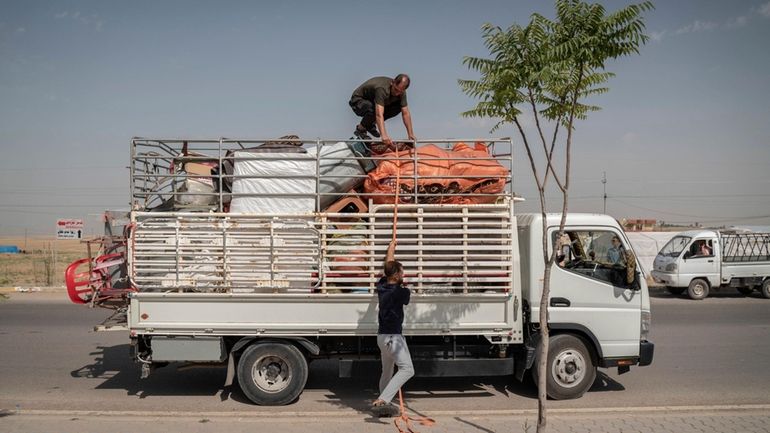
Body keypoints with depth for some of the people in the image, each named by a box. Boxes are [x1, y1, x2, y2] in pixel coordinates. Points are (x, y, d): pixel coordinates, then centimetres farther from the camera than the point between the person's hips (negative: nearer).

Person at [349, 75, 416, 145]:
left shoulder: (401, 91, -17)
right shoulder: (382, 88, -39)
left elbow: (405, 113, -14)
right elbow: (379, 115, -49)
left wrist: (410, 134, -23)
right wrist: (384, 135, -60)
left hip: (372, 101, 7)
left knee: (398, 107, -12)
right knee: (372, 110, -39)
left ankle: (370, 124, 4)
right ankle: (360, 129, -8)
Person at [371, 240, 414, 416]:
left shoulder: (382, 286, 6)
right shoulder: (401, 292, -16)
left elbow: (388, 264, 23)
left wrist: (391, 247, 39)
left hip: (383, 335, 9)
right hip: (393, 337, -9)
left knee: (387, 372, 21)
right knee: (407, 369, -17)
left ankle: (384, 404, 32)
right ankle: (381, 401, -28)